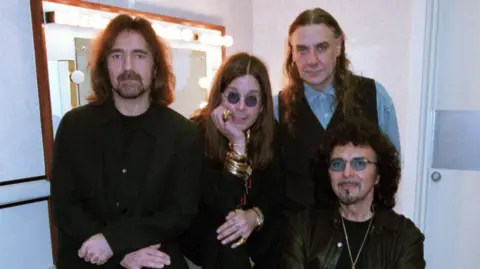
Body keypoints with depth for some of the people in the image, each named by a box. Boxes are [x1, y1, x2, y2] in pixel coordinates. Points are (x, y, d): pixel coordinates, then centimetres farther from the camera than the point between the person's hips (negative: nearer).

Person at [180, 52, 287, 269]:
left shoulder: (269, 132, -9)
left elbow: (276, 193, -6)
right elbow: (223, 207, -28)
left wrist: (254, 216, -28)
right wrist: (237, 144, -36)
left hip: (250, 227, 4)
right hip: (201, 230, -4)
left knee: (281, 234, -23)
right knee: (230, 245, -33)